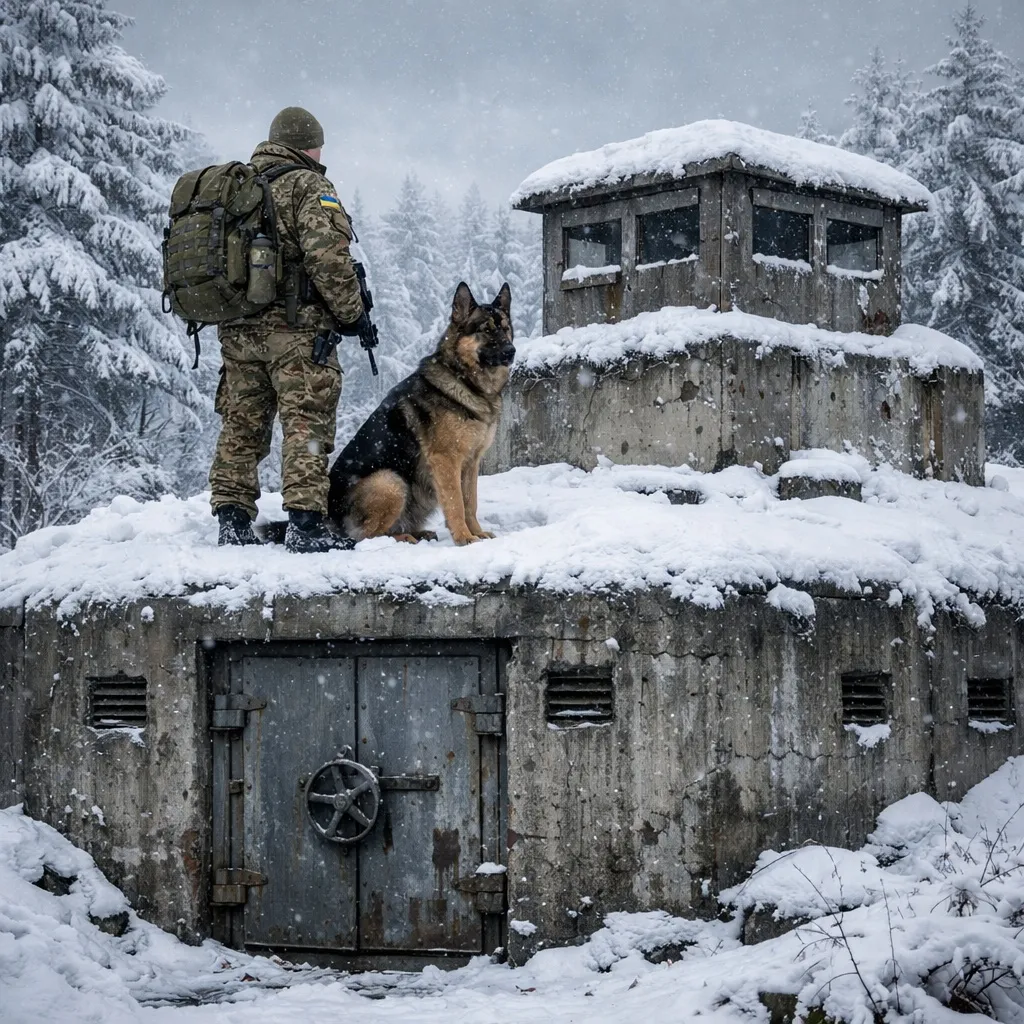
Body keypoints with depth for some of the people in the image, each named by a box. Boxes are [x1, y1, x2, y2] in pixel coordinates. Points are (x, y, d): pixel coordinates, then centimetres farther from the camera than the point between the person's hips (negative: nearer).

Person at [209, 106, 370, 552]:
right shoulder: (306, 186, -6)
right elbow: (327, 255, -17)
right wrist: (352, 313, -8)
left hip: (237, 330, 7)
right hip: (296, 328, -7)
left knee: (240, 429, 11)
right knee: (307, 425, -7)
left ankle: (232, 521, 12)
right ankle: (305, 522, -14)